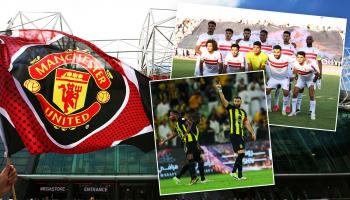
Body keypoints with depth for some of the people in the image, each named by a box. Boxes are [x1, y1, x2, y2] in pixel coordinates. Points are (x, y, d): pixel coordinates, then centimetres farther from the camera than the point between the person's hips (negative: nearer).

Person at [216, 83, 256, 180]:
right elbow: (223, 100, -13)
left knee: (241, 155, 7)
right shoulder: (230, 108, 2)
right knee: (241, 153, -16)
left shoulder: (243, 112, 18)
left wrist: (252, 133, 10)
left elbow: (247, 124, 19)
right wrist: (220, 90, -25)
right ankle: (234, 172, -8)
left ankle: (239, 175, 14)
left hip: (241, 135, 7)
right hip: (234, 135, -7)